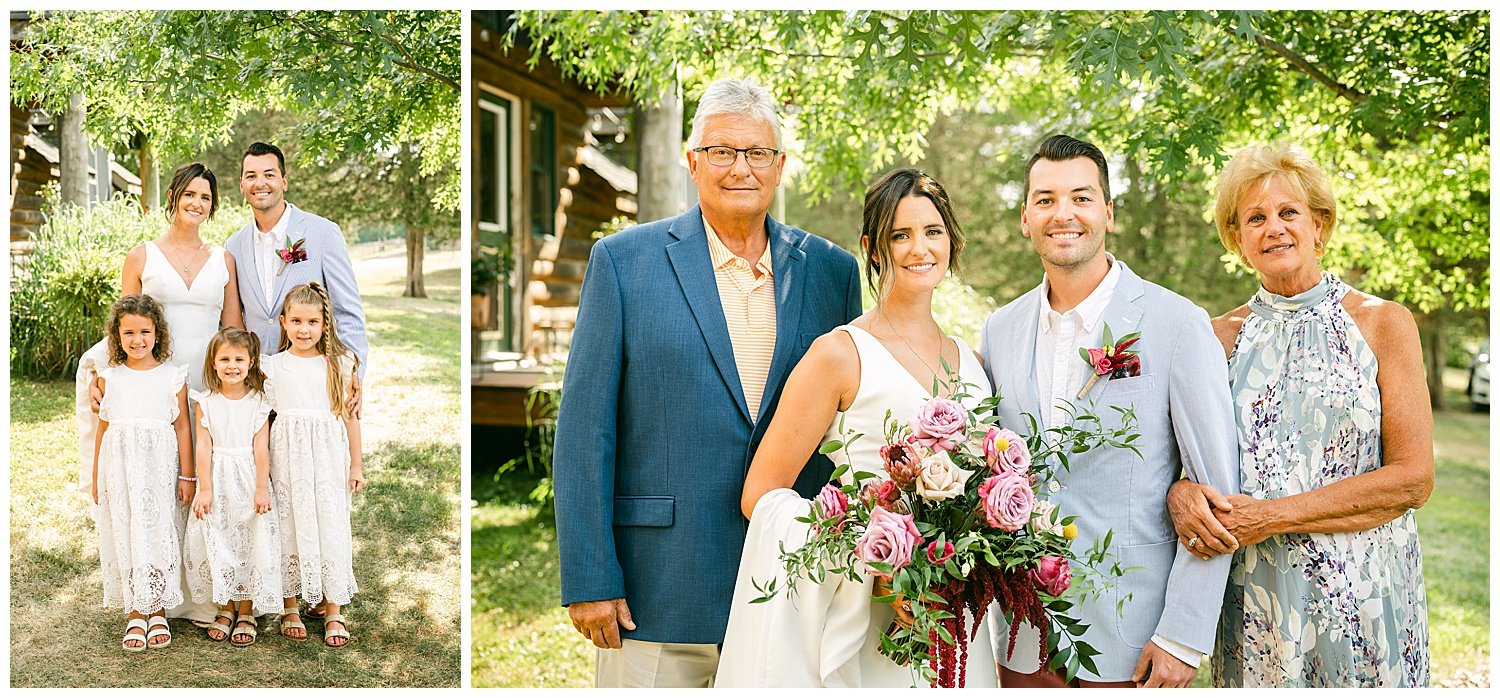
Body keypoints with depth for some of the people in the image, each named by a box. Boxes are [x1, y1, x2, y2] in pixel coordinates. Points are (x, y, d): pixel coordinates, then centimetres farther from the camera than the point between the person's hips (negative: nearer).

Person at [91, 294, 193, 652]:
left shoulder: (173, 376, -1)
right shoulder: (109, 378, 4)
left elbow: (181, 426, 3)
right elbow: (104, 428, 10)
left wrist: (187, 475, 2)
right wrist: (96, 476, 11)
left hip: (158, 466, -1)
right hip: (119, 467, 2)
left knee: (157, 532, 1)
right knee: (125, 534, 4)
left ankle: (158, 612, 14)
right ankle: (135, 614, 14)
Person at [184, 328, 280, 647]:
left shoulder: (258, 402, -3)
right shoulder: (206, 403, -1)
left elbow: (261, 447, -5)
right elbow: (202, 446, -4)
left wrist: (262, 489, -9)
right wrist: (205, 489, -9)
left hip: (248, 480, -1)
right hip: (217, 480, 1)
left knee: (251, 542, 1)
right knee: (217, 543, 3)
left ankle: (246, 612, 13)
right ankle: (226, 608, 19)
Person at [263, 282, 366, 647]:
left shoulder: (340, 364, 2)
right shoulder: (273, 366, 3)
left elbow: (350, 415, 5)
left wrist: (356, 465, 5)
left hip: (328, 457, 0)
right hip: (287, 458, 0)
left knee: (330, 526, 0)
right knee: (289, 525, 4)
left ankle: (333, 611, 9)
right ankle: (290, 607, 17)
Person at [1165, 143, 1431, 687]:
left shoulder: (1383, 323, -3)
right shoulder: (1223, 336, 4)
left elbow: (1412, 478, -9)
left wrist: (1273, 515, -16)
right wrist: (1181, 494, -17)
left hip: (1360, 592, -2)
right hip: (1252, 594, 2)